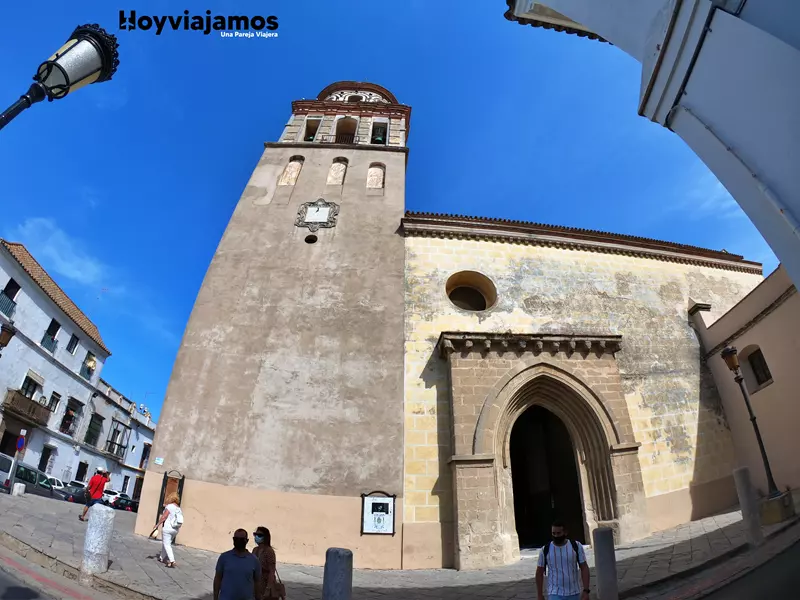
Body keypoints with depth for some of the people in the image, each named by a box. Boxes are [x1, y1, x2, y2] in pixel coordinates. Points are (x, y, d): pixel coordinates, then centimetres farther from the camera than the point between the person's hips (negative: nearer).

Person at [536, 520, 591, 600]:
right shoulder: (545, 550, -7)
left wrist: (586, 591, -13)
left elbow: (584, 568, -4)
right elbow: (539, 573, 0)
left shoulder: (576, 546, -6)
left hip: (574, 593, 1)